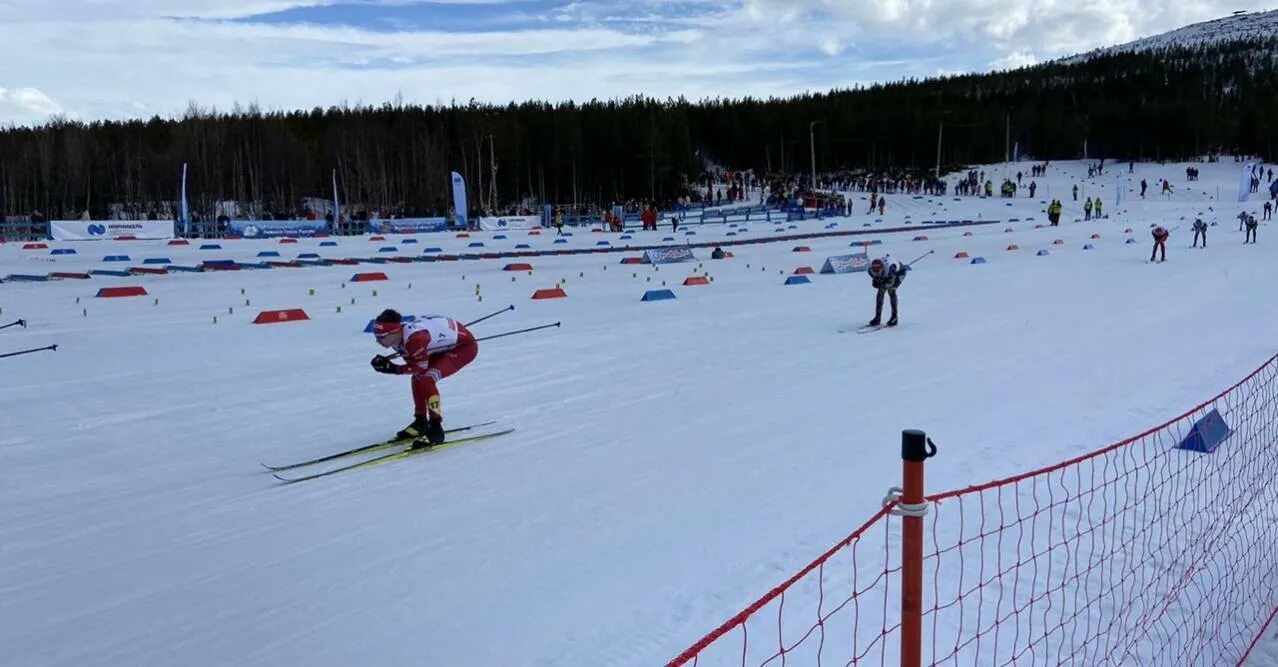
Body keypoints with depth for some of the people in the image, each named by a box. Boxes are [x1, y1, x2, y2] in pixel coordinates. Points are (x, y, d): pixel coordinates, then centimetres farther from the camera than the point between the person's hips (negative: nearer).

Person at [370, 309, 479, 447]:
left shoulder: (414, 338, -34)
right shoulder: (399, 337, -7)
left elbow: (422, 367, -23)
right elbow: (413, 365, -1)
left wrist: (393, 369, -25)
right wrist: (387, 364, -15)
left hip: (465, 346, -10)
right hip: (447, 344, 10)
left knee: (427, 379, -21)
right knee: (418, 377, 10)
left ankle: (436, 429, -12)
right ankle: (421, 422, 26)